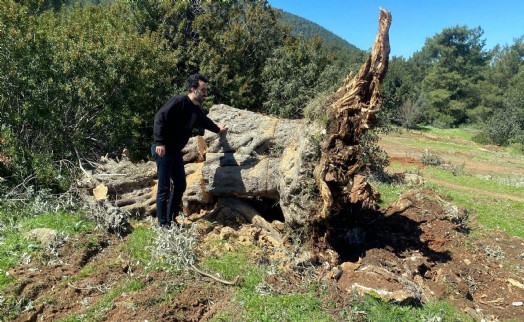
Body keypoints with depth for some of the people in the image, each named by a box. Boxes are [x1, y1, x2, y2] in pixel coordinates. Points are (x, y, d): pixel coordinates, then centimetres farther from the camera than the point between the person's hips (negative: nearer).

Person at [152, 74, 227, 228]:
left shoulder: (197, 111, 13)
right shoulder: (179, 101, -14)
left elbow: (206, 122, 34)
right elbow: (160, 117, -22)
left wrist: (218, 129, 49)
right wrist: (159, 142, -28)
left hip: (176, 151, 9)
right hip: (163, 149, -9)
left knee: (180, 185, 11)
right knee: (164, 187, -4)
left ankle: (171, 219, 23)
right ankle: (163, 224, 6)